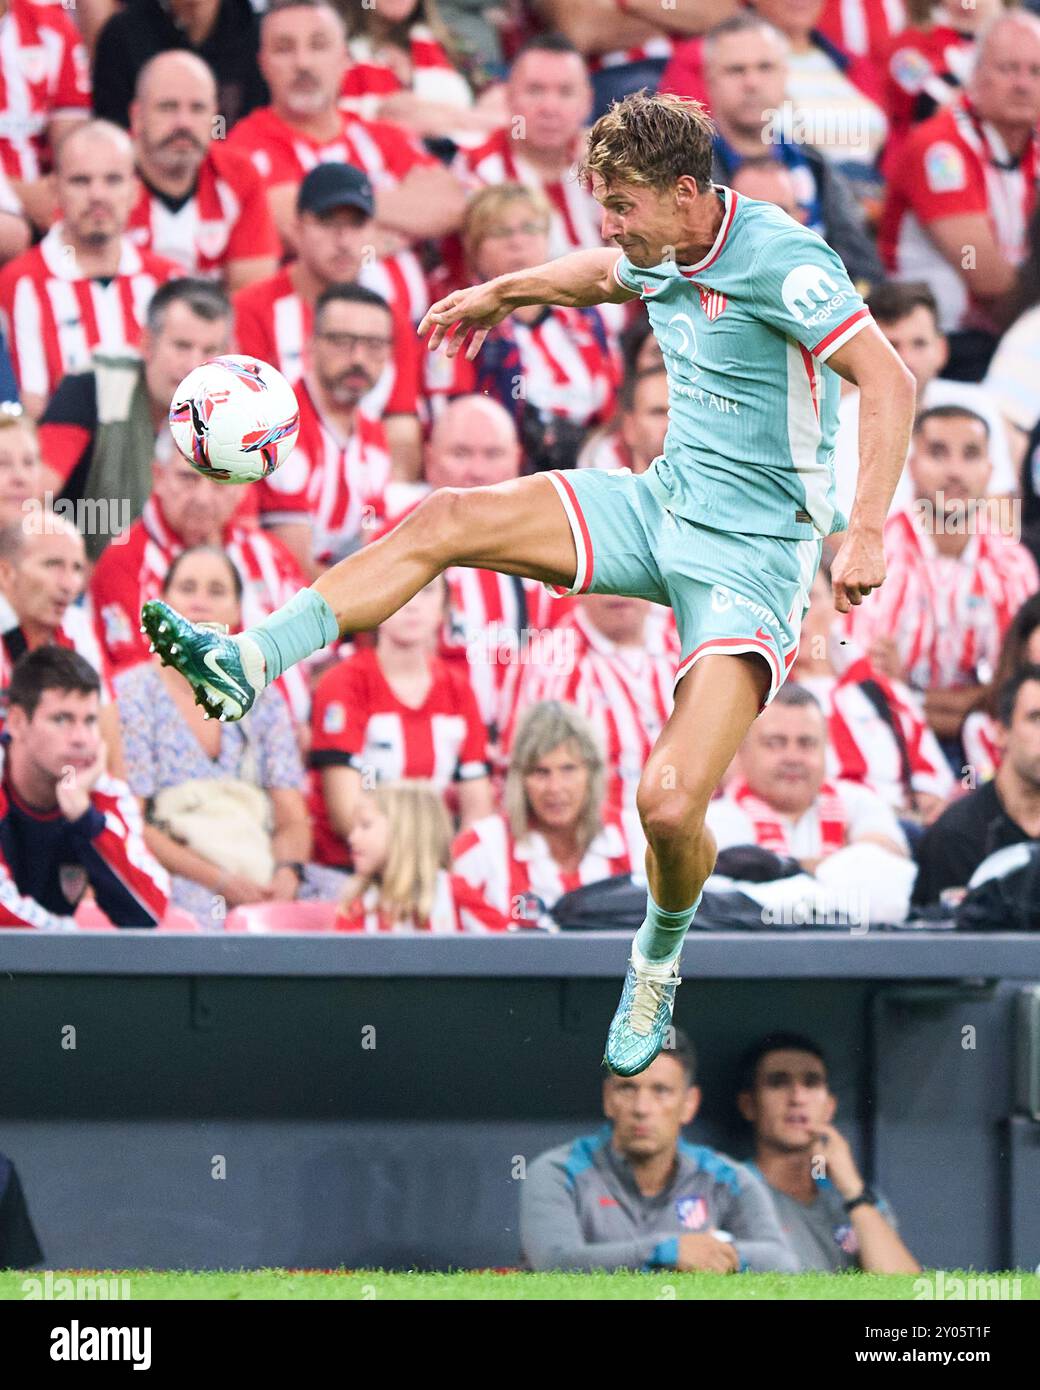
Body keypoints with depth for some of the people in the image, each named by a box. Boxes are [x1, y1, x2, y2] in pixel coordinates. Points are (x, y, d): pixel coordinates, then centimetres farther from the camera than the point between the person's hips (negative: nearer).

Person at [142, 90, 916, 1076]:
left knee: (670, 802, -19)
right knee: (444, 520, -5)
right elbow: (602, 272, 30)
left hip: (755, 552, -8)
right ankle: (246, 664, -5)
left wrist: (866, 530, -34)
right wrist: (504, 292, 43)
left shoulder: (781, 260, -21)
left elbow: (889, 382, -25)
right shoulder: (661, 253, 4)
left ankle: (658, 964, 12)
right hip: (664, 504, 8)